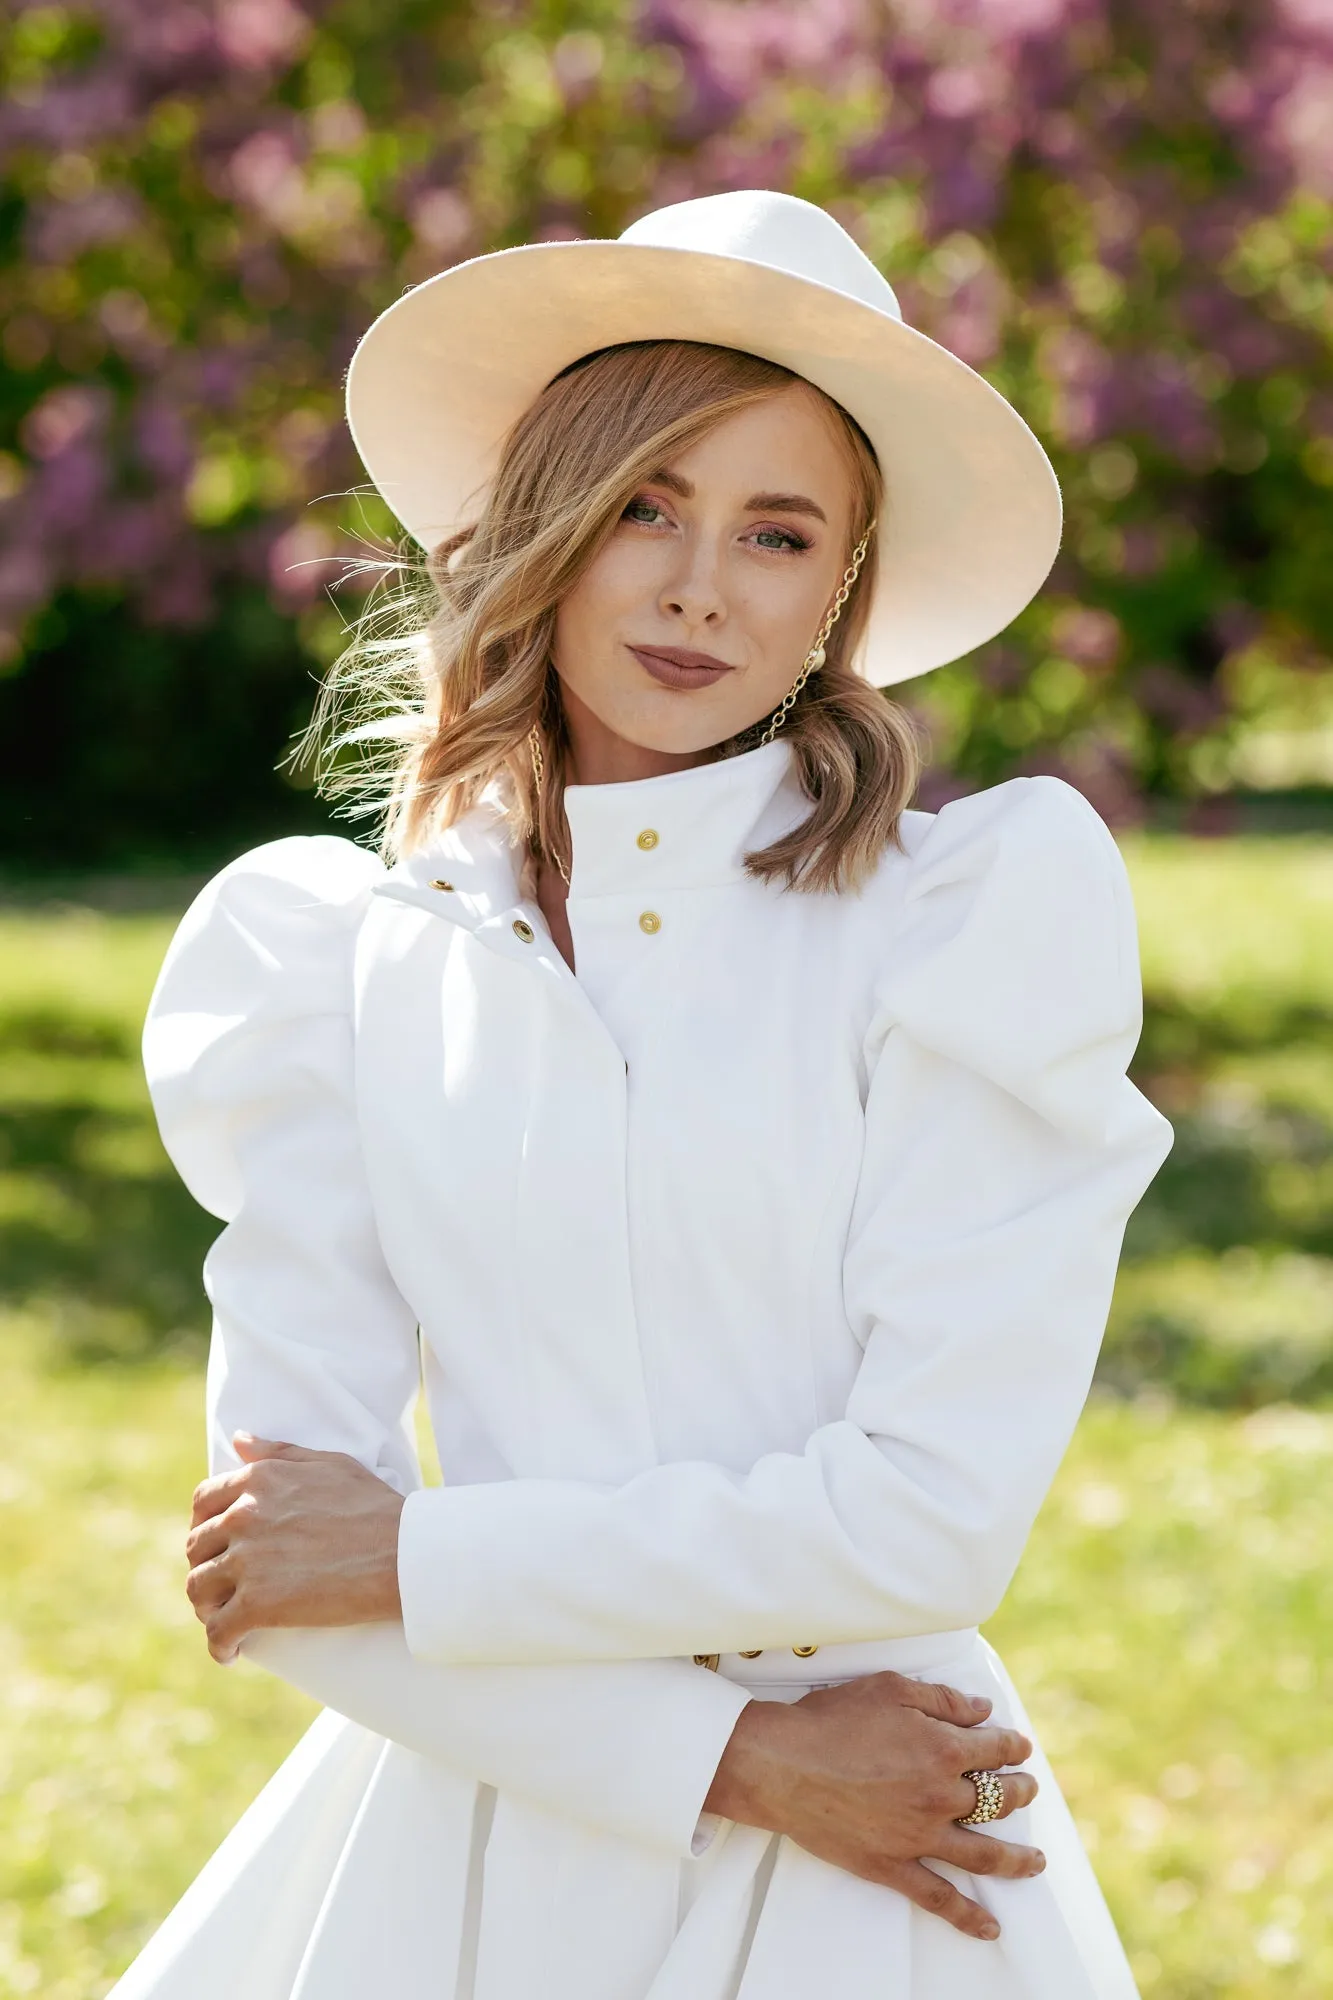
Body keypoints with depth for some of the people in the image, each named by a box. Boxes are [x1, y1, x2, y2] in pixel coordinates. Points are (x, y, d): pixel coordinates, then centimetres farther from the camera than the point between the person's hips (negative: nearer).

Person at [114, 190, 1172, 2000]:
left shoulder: (984, 916, -6)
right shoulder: (338, 959, 1)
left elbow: (941, 1511, -13)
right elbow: (273, 1526, -5)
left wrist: (417, 1556, -9)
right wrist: (732, 1757, -13)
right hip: (469, 1840, 2)